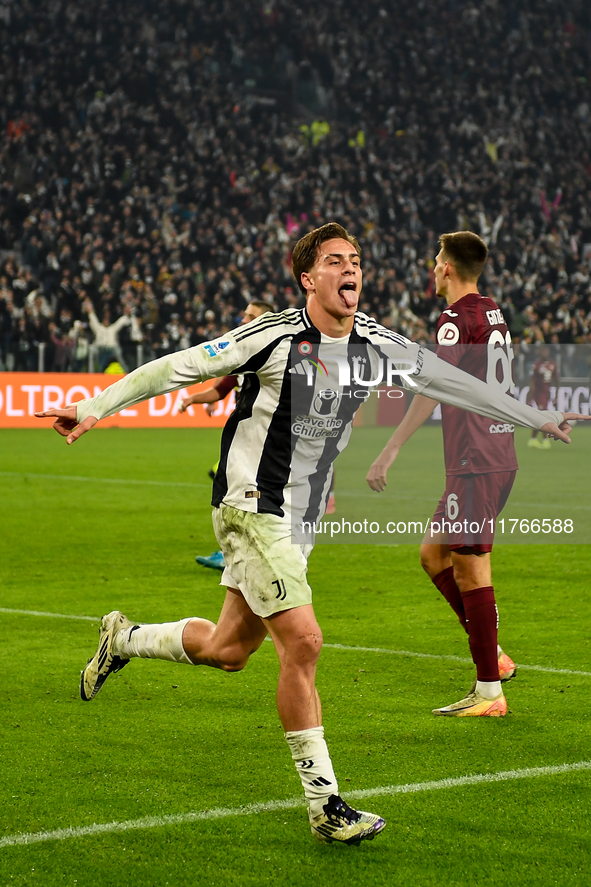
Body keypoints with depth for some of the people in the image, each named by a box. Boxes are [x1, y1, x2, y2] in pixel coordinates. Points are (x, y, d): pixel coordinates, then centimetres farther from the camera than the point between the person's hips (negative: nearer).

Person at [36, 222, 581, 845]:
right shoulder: (275, 336, -16)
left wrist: (539, 419, 19)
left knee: (228, 651, 12)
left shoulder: (378, 345, 1)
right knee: (302, 642, -15)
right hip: (252, 507, -7)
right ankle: (325, 805, -8)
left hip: (300, 519, 7)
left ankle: (124, 639, 40)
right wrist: (93, 409, -12)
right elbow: (178, 368, -10)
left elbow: (451, 383, 13)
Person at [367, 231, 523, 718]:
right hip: (500, 455, 9)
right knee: (433, 553, 17)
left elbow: (432, 390, -22)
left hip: (475, 463, -9)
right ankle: (492, 654, 17)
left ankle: (490, 692, -2)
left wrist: (390, 451, -24)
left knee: (470, 568, -5)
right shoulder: (494, 314, 13)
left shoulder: (457, 319, -13)